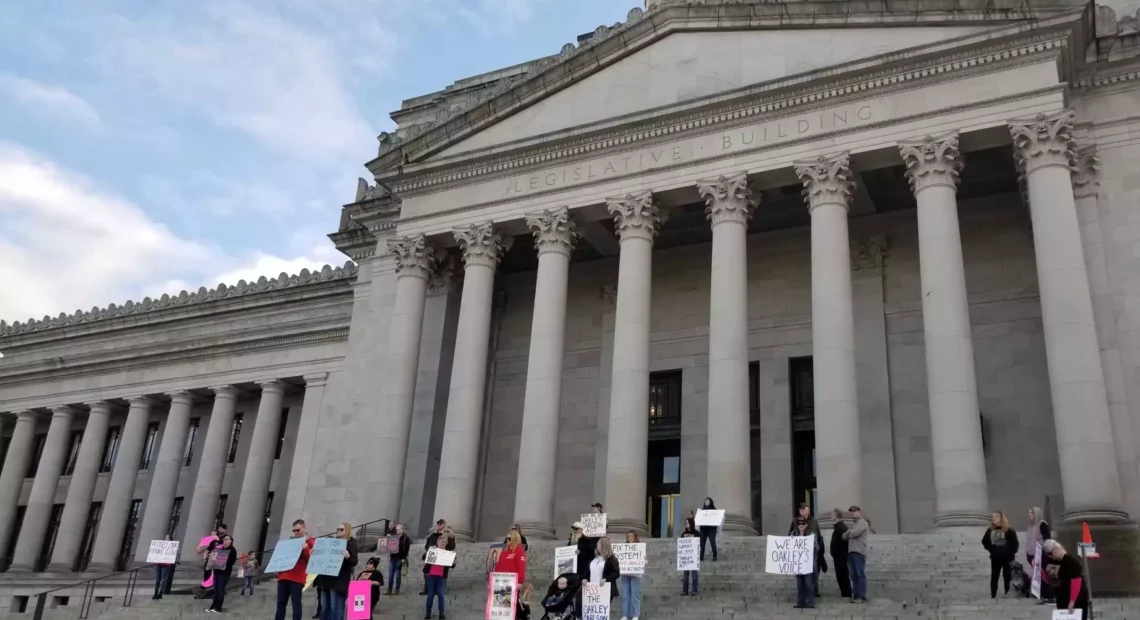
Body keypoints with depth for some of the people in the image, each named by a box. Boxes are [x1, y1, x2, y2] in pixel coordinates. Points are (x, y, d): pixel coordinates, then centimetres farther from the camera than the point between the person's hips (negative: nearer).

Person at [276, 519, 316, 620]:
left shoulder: (310, 542, 4)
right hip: (283, 576, 6)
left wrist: (306, 549, -20)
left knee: (296, 604, -5)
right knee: (280, 603, 5)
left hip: (297, 578, -6)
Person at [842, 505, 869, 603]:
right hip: (851, 552, 8)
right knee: (853, 575, 6)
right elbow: (844, 536, 18)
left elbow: (854, 533, -15)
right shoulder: (853, 524, 25)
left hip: (859, 552, -8)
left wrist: (848, 533, 5)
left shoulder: (862, 522, 0)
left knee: (860, 574, -9)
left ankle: (861, 596, -10)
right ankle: (855, 595, 7)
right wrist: (849, 533, -2)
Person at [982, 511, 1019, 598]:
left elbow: (1014, 542, -6)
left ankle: (1008, 594, 15)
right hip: (995, 557, 3)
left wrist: (1012, 553, -9)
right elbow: (984, 541, 15)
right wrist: (991, 549, 6)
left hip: (1007, 557, -3)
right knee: (994, 576, 2)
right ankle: (993, 595, 6)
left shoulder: (1009, 530, -6)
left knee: (1007, 576, 5)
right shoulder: (990, 530, 4)